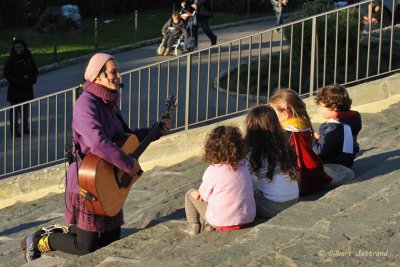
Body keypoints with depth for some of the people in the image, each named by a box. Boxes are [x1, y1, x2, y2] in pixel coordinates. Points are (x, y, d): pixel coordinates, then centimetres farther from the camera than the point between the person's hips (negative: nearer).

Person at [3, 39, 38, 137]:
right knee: (15, 110, 0)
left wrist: (32, 80, -8)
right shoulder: (10, 60, -9)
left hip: (27, 89, 5)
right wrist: (18, 83, -19)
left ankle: (25, 128, 27)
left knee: (25, 110, 15)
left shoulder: (29, 58, 4)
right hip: (15, 90, -5)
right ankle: (14, 130, 6)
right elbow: (7, 74, -12)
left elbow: (35, 71, 11)